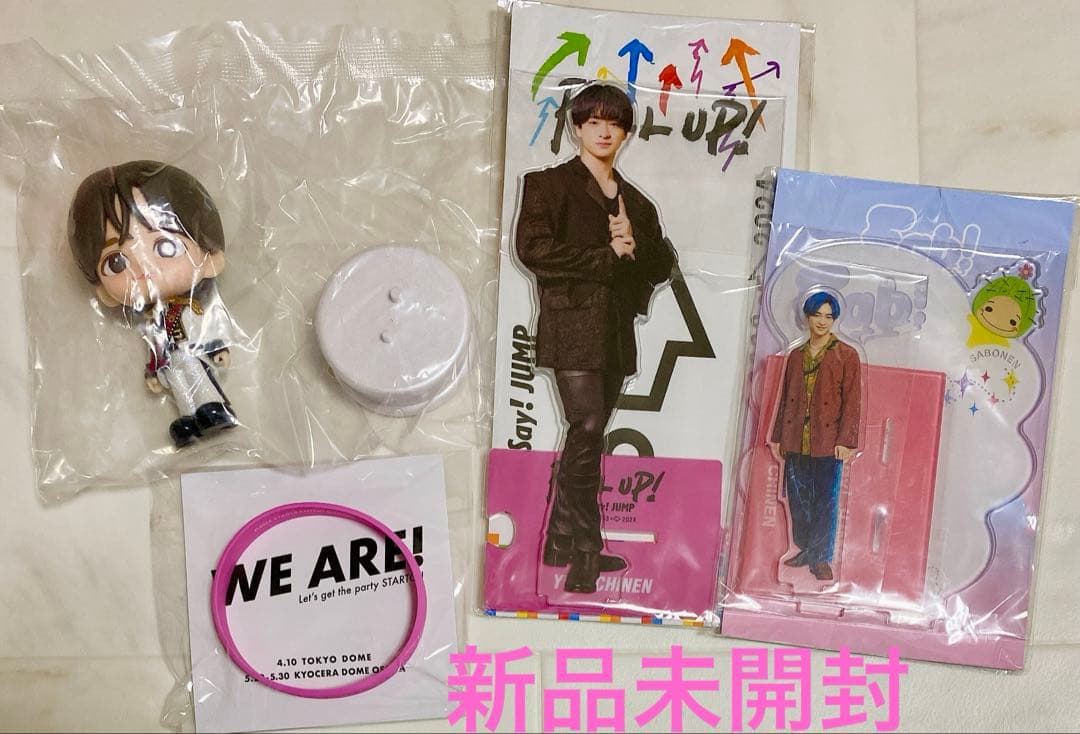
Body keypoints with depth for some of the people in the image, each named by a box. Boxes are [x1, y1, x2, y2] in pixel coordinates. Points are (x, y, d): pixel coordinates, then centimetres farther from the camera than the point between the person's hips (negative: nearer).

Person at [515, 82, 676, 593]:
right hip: (572, 324, -6)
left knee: (587, 436, 8)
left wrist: (633, 244, -6)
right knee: (588, 428, -17)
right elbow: (532, 247, -12)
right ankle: (586, 552, -9)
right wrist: (607, 256, -11)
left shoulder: (636, 201, 22)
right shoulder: (550, 184, 4)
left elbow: (662, 265, 16)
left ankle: (561, 544, 17)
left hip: (616, 332, 6)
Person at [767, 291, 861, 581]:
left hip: (828, 442, -4)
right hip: (796, 442, 4)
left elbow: (852, 402, -4)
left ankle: (821, 558, 8)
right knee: (798, 499, 9)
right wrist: (777, 436, 13)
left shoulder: (846, 356, 1)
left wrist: (845, 440, -12)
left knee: (826, 502, 0)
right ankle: (806, 550, 23)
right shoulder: (796, 356, 14)